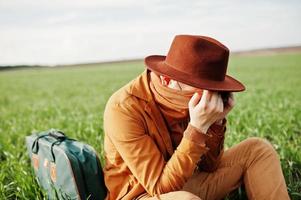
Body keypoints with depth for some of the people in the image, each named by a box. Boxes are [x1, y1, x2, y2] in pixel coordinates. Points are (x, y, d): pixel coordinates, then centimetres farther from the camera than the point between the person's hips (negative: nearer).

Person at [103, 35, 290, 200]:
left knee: (258, 148, -4)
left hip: (181, 184, 6)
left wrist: (216, 121, -19)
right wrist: (198, 128, -35)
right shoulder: (124, 108, -27)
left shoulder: (188, 98, -9)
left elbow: (208, 166, -2)